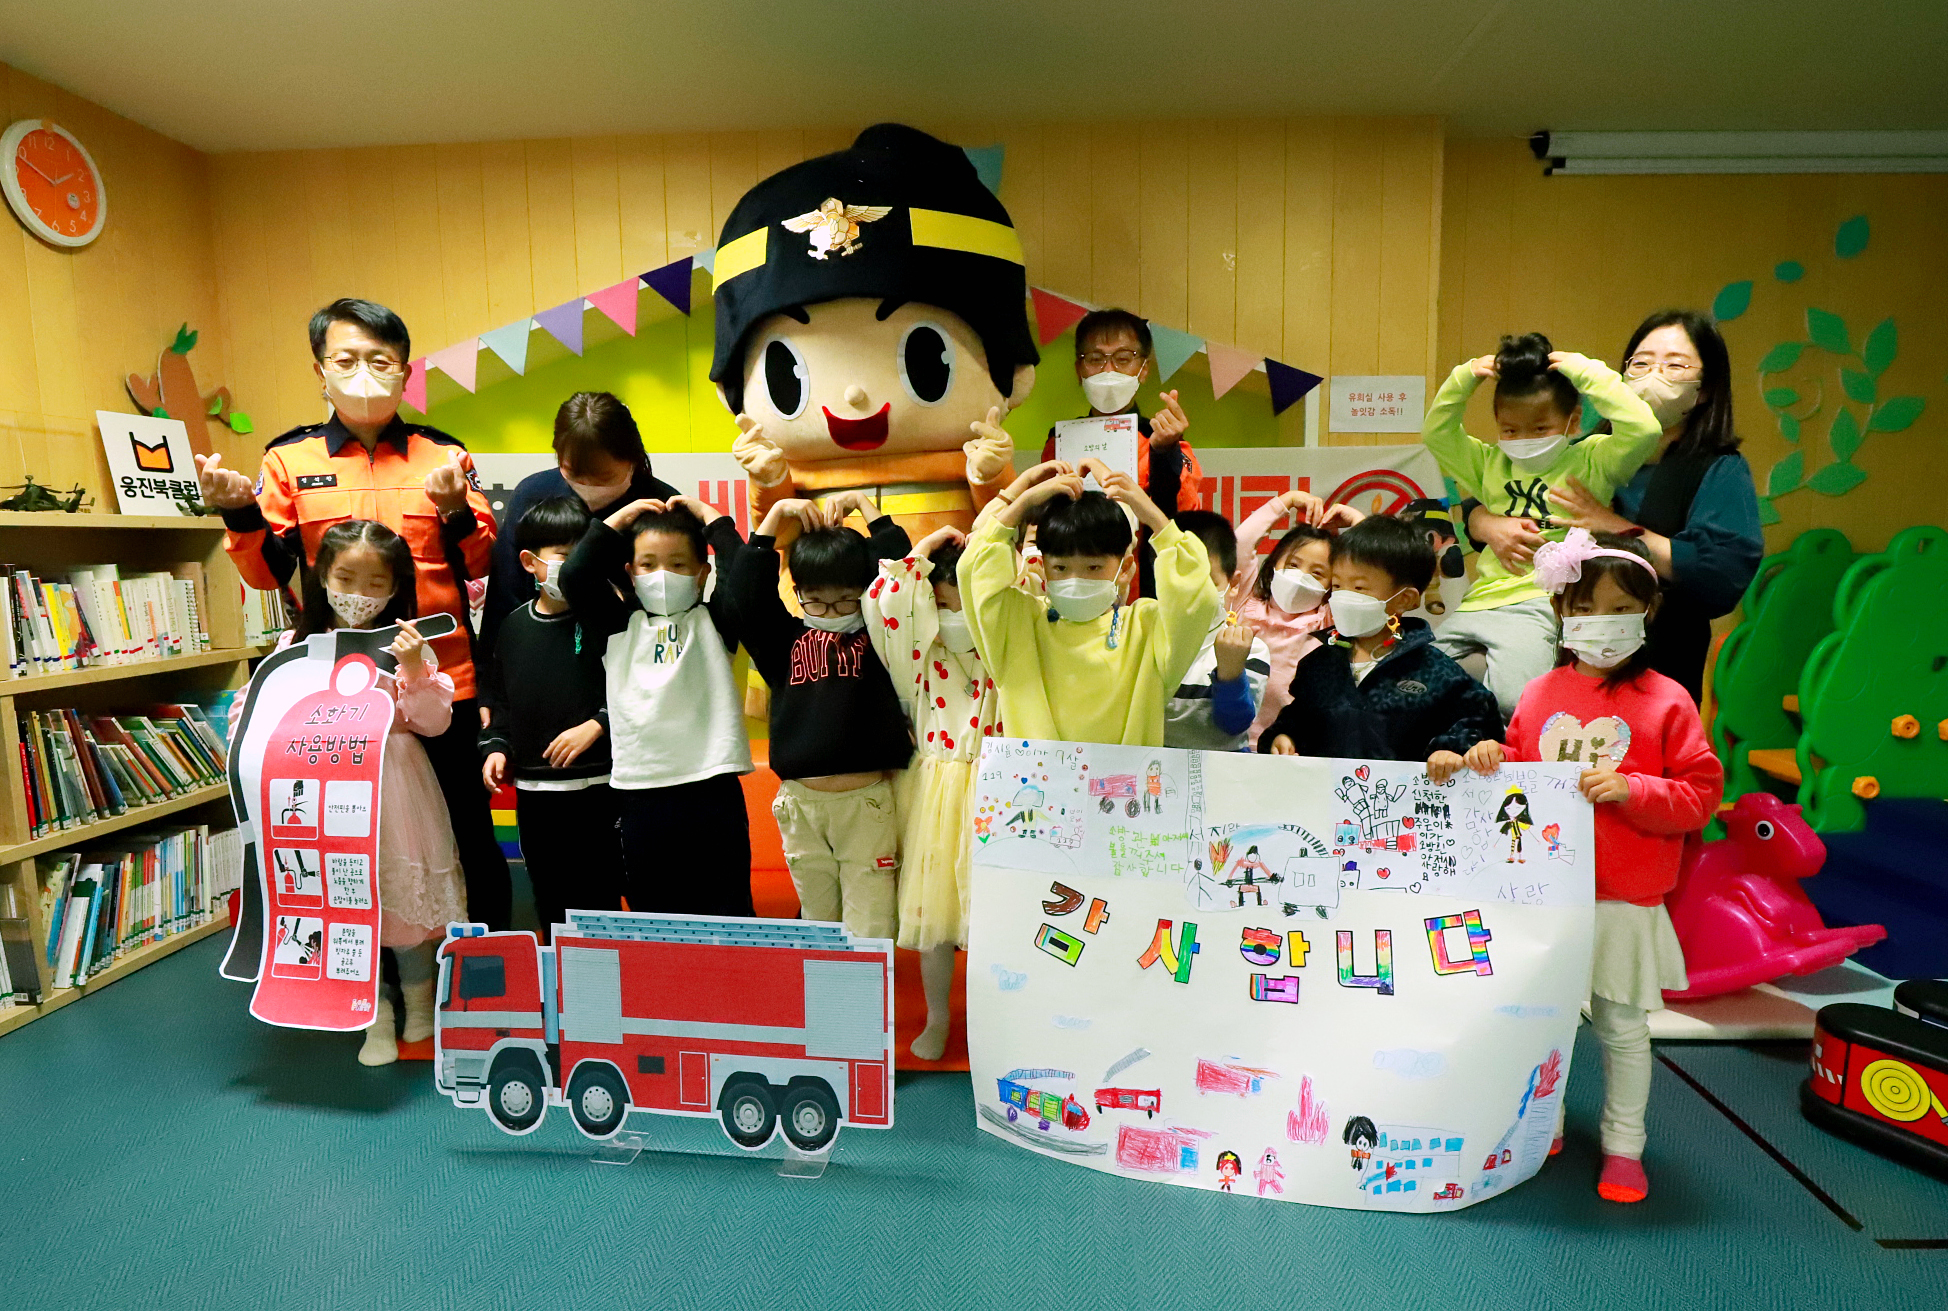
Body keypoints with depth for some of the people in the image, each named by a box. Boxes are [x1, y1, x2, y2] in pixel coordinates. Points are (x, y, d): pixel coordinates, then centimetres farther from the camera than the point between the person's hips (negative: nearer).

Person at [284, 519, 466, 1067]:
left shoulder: (406, 645, -3)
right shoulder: (298, 645, 2)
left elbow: (434, 722, -9)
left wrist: (414, 669, -21)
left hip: (394, 787, -2)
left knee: (404, 889, 6)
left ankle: (419, 1002, 29)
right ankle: (375, 1015, 25)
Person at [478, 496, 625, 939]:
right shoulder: (514, 626, 7)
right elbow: (499, 698, 16)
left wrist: (595, 727, -18)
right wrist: (494, 746, 5)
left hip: (598, 785, -5)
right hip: (533, 789, 5)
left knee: (600, 891, 2)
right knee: (548, 896, 16)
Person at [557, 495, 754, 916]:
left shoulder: (713, 622, 4)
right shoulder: (618, 626, 9)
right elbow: (574, 576, -4)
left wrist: (711, 517, -1)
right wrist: (617, 520, 4)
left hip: (712, 786, -2)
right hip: (639, 791, 2)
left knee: (728, 913, 6)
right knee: (650, 912, 13)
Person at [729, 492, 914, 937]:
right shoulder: (786, 640, 7)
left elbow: (899, 568, -5)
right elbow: (747, 586, -2)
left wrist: (862, 502, 3)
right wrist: (777, 512, 1)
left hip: (868, 803, -2)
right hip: (801, 804, 2)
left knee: (869, 932, 3)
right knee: (816, 924, 17)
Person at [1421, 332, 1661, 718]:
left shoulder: (1590, 462, 7)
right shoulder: (1493, 465, 21)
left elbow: (1643, 429, -10)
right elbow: (1435, 433, 23)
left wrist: (1588, 373, -5)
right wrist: (1464, 379, 10)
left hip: (1539, 603, -5)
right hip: (1479, 601, 5)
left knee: (1511, 700, -29)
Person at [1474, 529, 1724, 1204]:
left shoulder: (1666, 702, -4)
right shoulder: (1538, 695, 4)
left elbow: (1701, 794, -6)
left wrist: (1630, 790, -21)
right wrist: (1494, 761, -7)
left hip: (1623, 901, -2)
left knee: (1622, 1026, 11)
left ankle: (1623, 1146, 29)